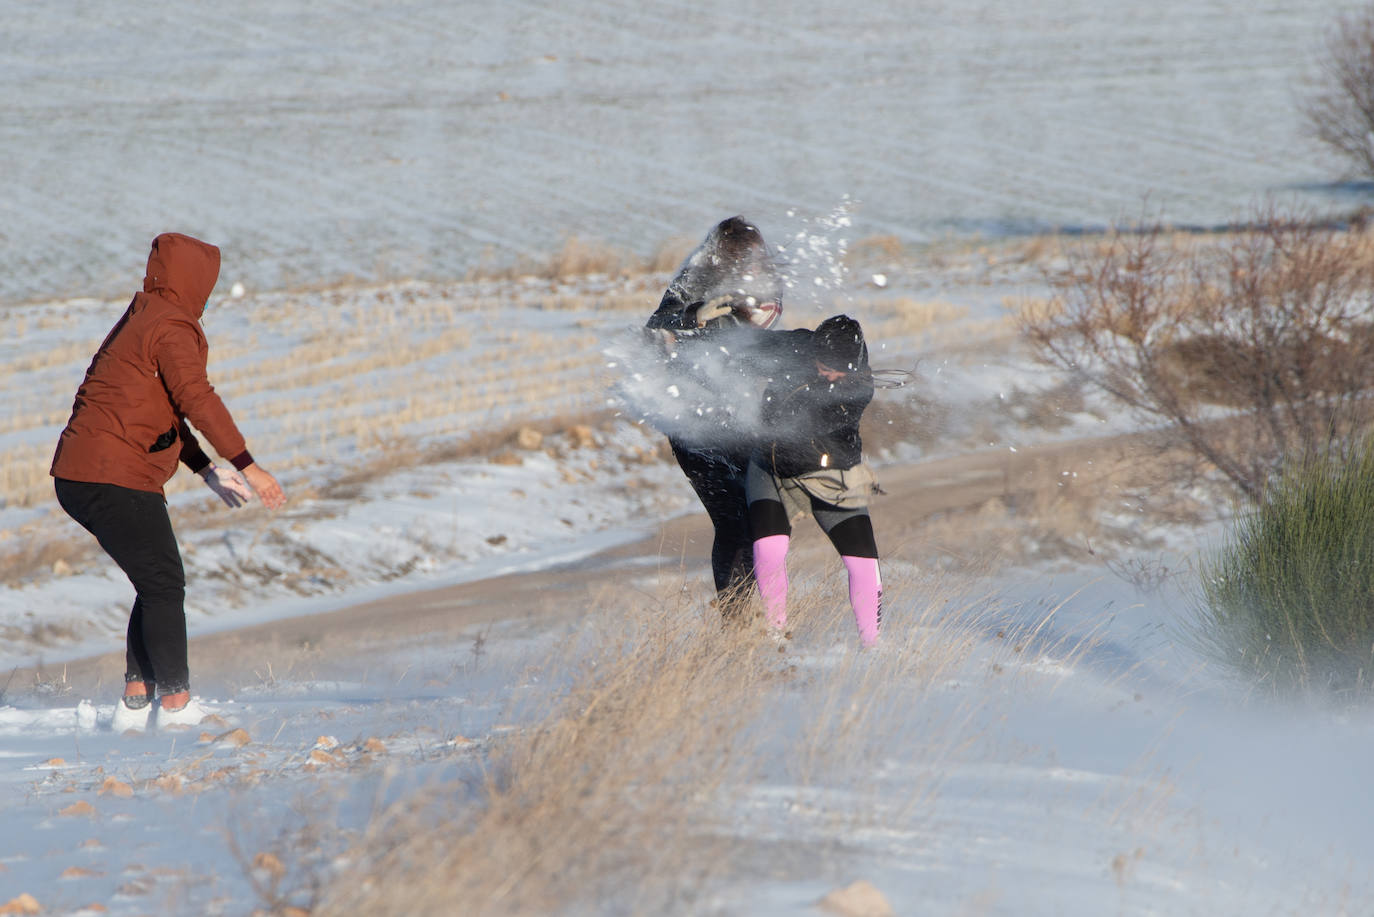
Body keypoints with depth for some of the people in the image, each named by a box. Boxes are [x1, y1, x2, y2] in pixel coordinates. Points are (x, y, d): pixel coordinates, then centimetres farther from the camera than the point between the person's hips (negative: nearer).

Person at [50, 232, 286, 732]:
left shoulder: (138, 321, 22)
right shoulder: (171, 328, -11)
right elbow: (196, 399, -23)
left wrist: (206, 468, 26)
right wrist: (246, 465, -26)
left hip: (78, 478, 10)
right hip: (116, 480, -10)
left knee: (159, 585, 15)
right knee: (164, 585, -5)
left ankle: (134, 701, 12)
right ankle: (176, 704, -3)